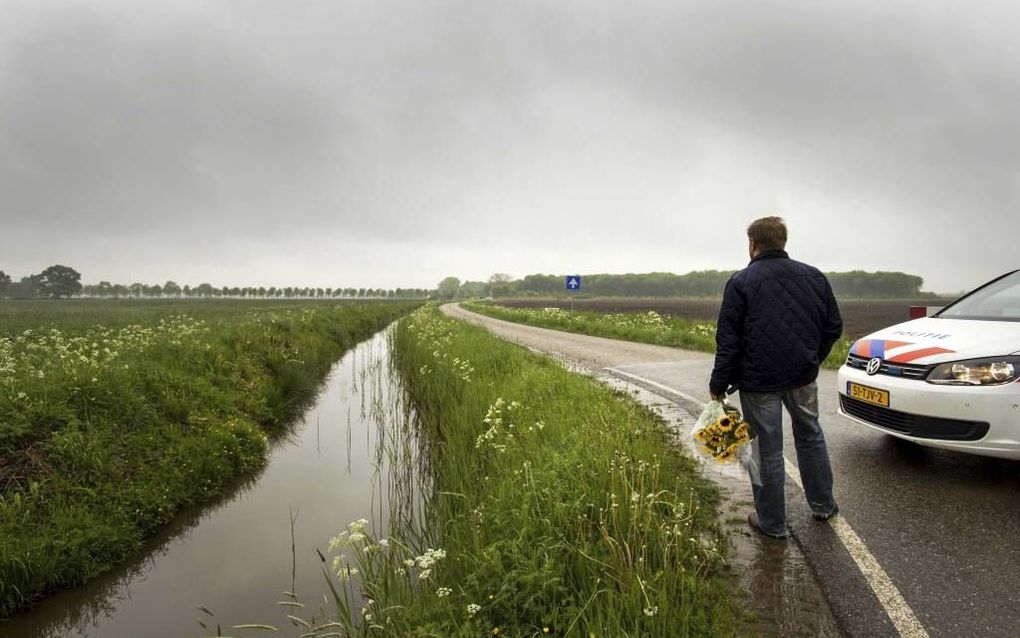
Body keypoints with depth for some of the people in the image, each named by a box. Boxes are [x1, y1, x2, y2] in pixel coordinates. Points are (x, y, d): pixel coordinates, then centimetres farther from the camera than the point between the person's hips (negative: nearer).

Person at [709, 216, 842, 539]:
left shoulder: (741, 282, -11)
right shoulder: (814, 276, 4)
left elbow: (728, 340, -11)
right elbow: (834, 327, 10)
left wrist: (719, 384, -3)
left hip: (759, 381, -5)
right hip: (803, 377, 5)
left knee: (767, 450, 5)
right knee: (810, 436, 24)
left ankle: (772, 522, 18)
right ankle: (823, 504, 37)